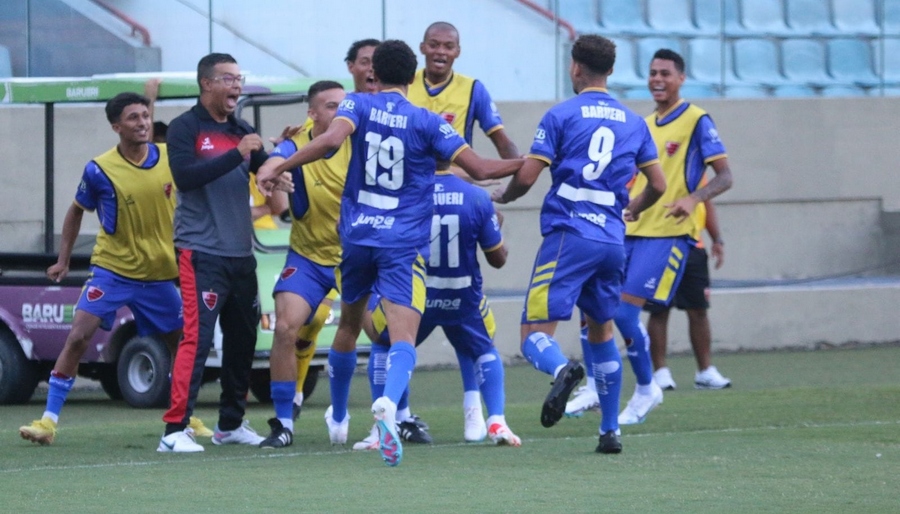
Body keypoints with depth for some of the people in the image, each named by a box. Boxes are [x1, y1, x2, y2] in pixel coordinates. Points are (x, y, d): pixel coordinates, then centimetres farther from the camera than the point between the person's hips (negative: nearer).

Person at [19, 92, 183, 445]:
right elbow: (77, 211, 3)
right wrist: (63, 260, 1)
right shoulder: (100, 170, -12)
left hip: (159, 274, 4)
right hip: (112, 269, -4)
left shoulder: (169, 159, -4)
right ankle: (49, 420, -12)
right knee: (78, 337, -16)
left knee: (182, 343, 11)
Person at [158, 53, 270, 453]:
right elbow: (184, 176, -18)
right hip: (201, 251, -7)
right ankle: (174, 430, -16)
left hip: (240, 253, 7)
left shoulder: (241, 132, 14)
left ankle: (230, 423, 24)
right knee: (197, 337, -15)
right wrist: (236, 155, -23)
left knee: (243, 338, 11)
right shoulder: (185, 128, -4)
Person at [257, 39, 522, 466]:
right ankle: (388, 403, -43)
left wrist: (278, 168, -16)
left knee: (349, 325, 25)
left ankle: (338, 418, 40)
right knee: (403, 339, -13)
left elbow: (332, 139, -21)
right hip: (404, 245, -3)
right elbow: (479, 168, -5)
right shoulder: (427, 122, -3)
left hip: (357, 237, 3)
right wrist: (528, 162, 11)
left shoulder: (358, 106, 0)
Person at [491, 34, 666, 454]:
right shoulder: (633, 122, 13)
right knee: (601, 331, 22)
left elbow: (526, 177, -7)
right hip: (612, 241, 5)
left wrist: (504, 196, 15)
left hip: (568, 235, -5)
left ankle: (562, 369, -42)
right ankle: (610, 430, 19)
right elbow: (657, 185, 17)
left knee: (535, 333, -7)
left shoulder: (561, 115, -1)